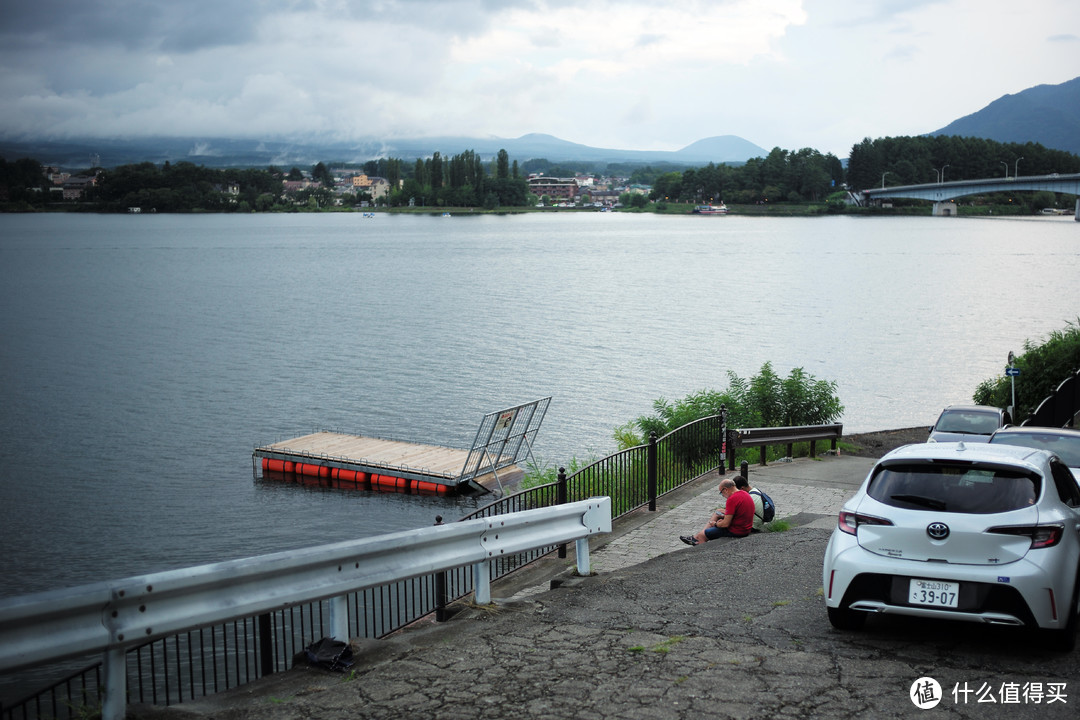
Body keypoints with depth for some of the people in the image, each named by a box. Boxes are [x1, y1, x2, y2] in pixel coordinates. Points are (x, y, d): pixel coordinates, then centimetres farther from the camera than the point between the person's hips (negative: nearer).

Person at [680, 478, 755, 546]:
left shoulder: (732, 499, -23)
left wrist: (715, 524, -2)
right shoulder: (745, 493, 7)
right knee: (716, 513, 25)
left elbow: (726, 524, -22)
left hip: (737, 532, -10)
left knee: (701, 535, -2)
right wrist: (725, 516, 12)